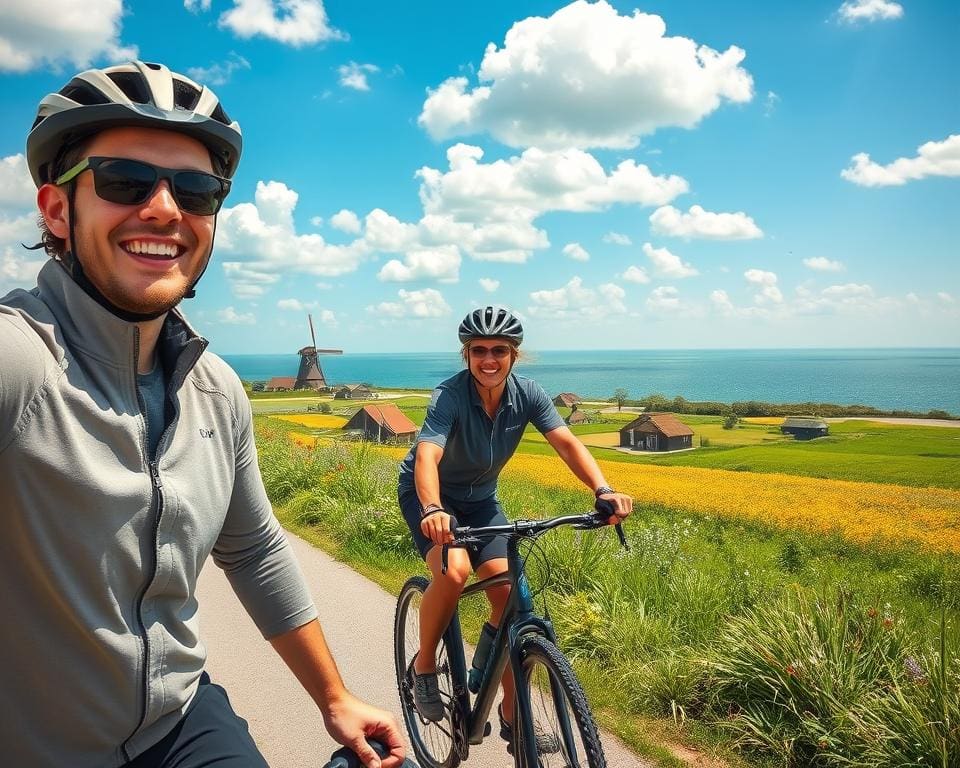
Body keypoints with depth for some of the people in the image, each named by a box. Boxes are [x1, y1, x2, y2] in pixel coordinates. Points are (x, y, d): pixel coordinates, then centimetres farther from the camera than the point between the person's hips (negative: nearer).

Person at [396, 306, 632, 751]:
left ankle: (512, 714, 8)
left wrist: (603, 489, -42)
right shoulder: (450, 396, -29)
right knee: (454, 571, -32)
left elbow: (566, 443, -25)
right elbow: (427, 456, -43)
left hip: (480, 498, 4)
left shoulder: (527, 394, -16)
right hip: (429, 496, -4)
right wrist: (432, 510, -63)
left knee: (508, 595, -9)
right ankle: (423, 665, -4)